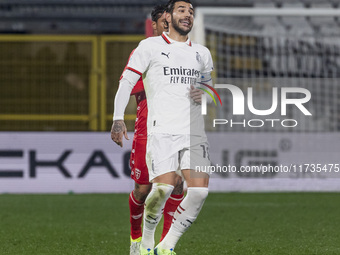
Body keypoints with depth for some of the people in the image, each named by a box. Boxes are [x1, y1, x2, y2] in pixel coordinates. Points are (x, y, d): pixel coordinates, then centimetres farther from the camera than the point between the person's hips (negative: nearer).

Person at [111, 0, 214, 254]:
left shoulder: (202, 53, 19)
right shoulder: (150, 46, 6)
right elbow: (127, 81, 4)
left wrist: (204, 94, 6)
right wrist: (118, 119, -8)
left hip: (195, 132, 4)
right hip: (162, 130, -4)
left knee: (200, 190, -11)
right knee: (163, 187, -18)